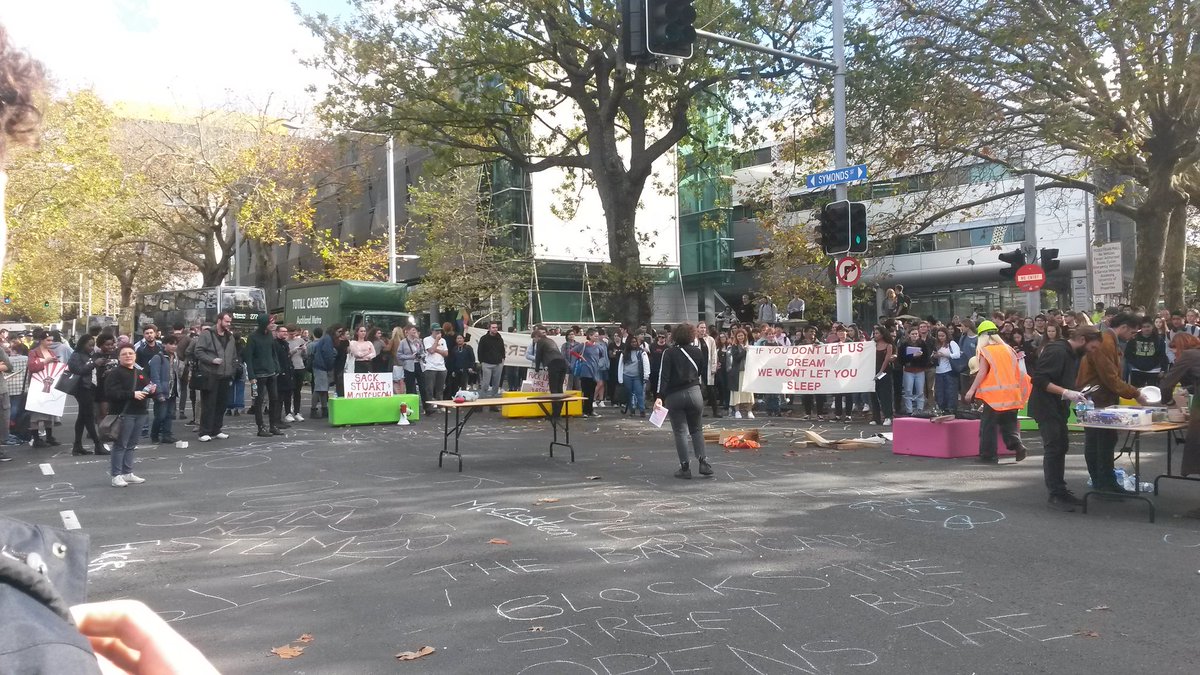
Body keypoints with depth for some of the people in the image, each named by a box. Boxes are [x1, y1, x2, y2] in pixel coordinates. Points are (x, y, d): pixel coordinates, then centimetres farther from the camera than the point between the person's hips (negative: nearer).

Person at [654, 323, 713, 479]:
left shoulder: (669, 353, -4)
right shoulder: (697, 352, 4)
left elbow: (664, 376, -12)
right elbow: (702, 372, 8)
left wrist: (660, 396, -16)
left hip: (674, 396, -2)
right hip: (694, 392, 2)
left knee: (680, 431, 4)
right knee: (696, 429, 15)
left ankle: (685, 467, 3)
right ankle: (703, 462, 4)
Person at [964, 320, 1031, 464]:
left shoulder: (985, 351, -5)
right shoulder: (1008, 349, 10)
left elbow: (982, 372, -13)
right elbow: (1017, 371, 11)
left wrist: (972, 389, -11)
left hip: (994, 393, -5)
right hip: (1011, 392, 5)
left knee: (988, 424, 3)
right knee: (1009, 423, 14)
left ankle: (989, 455, 5)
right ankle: (1017, 445, -8)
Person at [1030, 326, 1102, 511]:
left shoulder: (1073, 355, 13)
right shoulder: (1056, 351, -19)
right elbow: (1039, 379, -25)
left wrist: (1076, 395, 6)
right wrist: (1066, 393, -29)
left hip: (1059, 408, 10)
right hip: (1046, 407, -10)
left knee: (1062, 447, 12)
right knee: (1054, 448, -7)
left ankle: (1061, 491, 21)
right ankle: (1055, 495, -2)